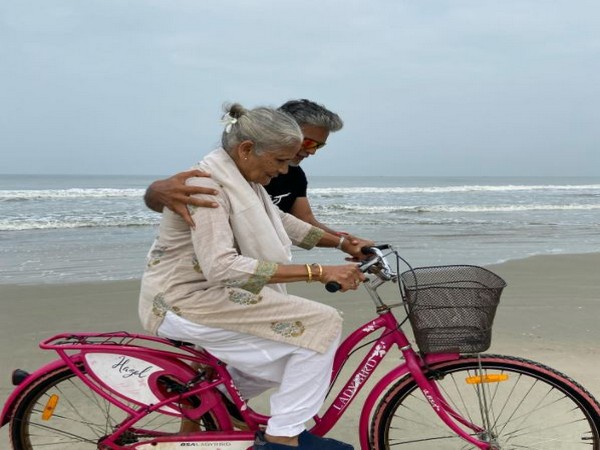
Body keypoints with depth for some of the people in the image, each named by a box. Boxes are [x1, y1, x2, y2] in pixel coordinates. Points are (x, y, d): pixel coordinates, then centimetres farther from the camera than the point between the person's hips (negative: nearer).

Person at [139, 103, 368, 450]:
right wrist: (319, 272, -36)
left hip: (206, 294, 10)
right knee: (320, 324, -16)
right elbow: (222, 267, -34)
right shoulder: (206, 185, -23)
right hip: (187, 302, -10)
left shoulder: (240, 179, 7)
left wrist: (343, 243, 10)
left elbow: (282, 222, 19)